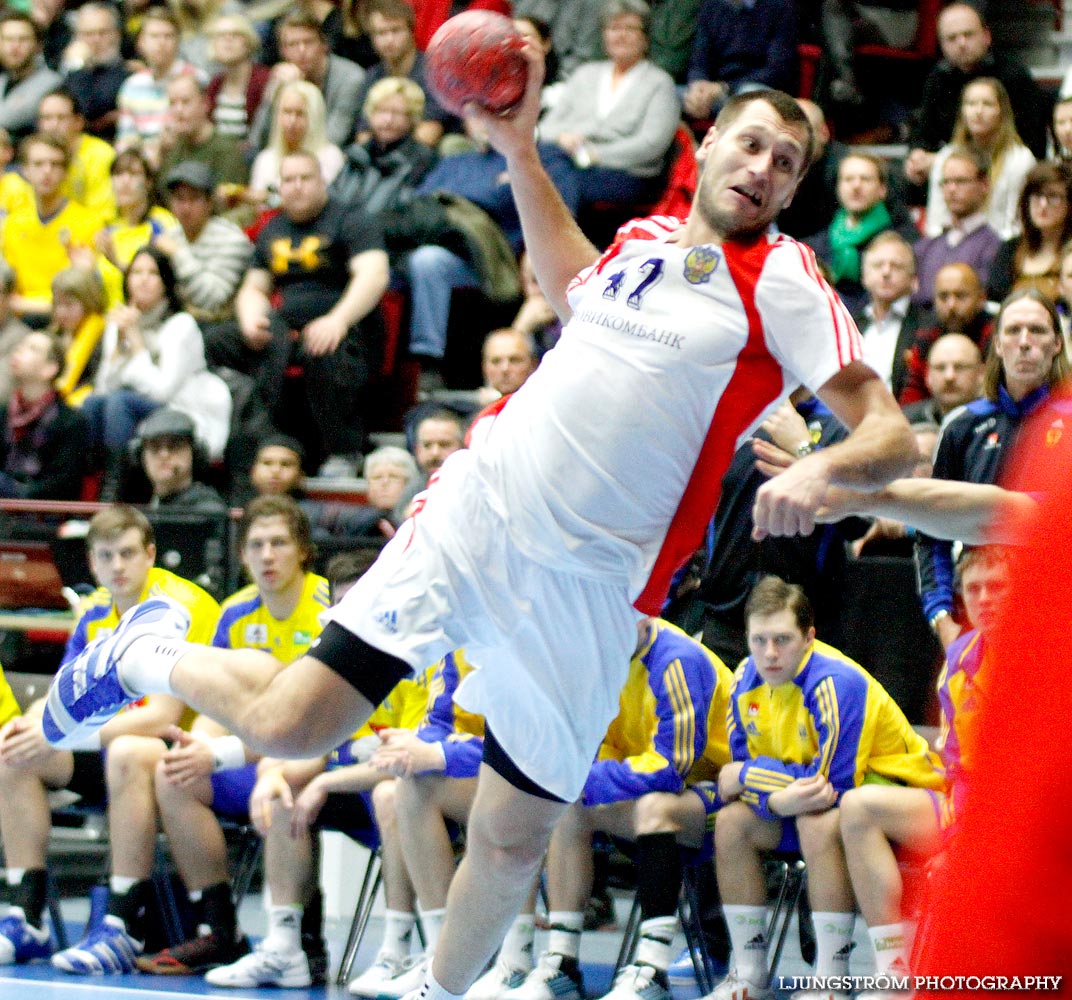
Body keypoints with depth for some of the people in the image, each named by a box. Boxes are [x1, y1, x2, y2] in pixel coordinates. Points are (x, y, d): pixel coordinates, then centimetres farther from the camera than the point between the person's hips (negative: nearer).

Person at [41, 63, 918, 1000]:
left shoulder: (783, 281, -4)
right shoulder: (643, 237, 10)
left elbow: (893, 434, -13)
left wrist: (820, 468, -34)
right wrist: (519, 149, 28)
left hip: (591, 588, -2)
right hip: (476, 511, 2)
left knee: (512, 839, 2)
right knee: (286, 726, -8)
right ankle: (146, 653, 22)